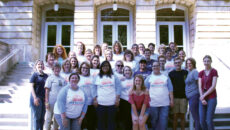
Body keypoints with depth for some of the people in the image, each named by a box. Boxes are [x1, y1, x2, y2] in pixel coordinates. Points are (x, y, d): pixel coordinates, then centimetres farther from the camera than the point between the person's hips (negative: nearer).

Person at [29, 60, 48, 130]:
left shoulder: (46, 76, 10)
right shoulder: (34, 75, -3)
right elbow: (31, 87, -8)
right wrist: (35, 98, -16)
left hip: (44, 98, 5)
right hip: (36, 98, -5)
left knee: (42, 117, 10)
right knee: (36, 116, 0)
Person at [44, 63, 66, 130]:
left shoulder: (62, 79, 9)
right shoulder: (50, 78, -4)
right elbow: (47, 90, -7)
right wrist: (47, 102, -12)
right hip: (51, 101, -4)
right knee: (49, 118, 4)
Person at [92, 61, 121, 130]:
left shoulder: (114, 77, 9)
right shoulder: (97, 77, 9)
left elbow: (118, 87, 4)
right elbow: (94, 89, 6)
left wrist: (117, 99, -5)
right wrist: (95, 99, -2)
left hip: (112, 103, 0)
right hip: (100, 103, 0)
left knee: (111, 121, 3)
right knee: (101, 121, 5)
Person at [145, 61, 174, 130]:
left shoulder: (166, 77, 10)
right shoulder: (149, 78, 7)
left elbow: (170, 90, 9)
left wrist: (171, 100, 3)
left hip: (165, 104, 1)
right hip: (153, 104, -1)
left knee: (163, 121, 0)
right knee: (154, 121, 6)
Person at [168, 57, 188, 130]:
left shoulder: (185, 72, 5)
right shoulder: (171, 73, 4)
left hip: (183, 97, 0)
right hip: (175, 97, 0)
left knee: (182, 116, 7)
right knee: (175, 116, 2)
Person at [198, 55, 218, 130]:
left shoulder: (214, 71, -2)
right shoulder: (201, 73, 10)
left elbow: (213, 86, -9)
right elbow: (200, 87, 3)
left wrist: (204, 95, -11)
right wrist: (202, 98, -8)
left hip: (211, 98, -4)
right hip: (202, 99, 4)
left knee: (209, 121, -8)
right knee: (202, 121, 1)